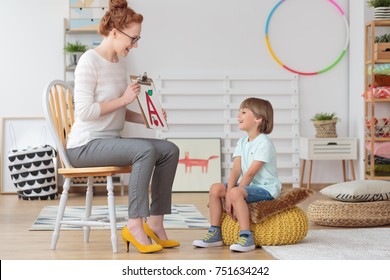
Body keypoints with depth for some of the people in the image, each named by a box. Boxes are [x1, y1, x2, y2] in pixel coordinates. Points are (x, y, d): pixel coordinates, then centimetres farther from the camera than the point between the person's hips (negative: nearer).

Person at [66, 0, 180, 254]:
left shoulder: (120, 62, 12)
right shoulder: (90, 61, -13)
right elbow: (83, 111, -21)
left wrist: (145, 118, 2)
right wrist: (123, 99, -17)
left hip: (110, 141, 9)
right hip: (85, 145, -8)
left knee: (170, 150, -6)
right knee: (146, 150, -30)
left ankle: (154, 223, -4)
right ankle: (135, 225, -24)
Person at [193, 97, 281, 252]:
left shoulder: (264, 143, -16)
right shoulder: (242, 142, 9)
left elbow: (250, 173, -21)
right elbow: (236, 170, -2)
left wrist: (232, 193, -20)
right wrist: (228, 195, -15)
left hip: (266, 188, -9)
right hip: (248, 186, 9)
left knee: (236, 193, -33)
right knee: (215, 188, -3)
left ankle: (246, 237, -33)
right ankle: (214, 233, 1)